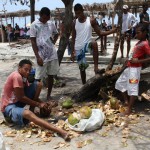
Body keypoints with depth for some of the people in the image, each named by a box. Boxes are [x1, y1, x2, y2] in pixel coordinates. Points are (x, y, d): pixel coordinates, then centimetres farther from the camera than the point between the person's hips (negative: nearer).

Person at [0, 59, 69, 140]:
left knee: (38, 85, -2)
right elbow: (21, 97, -21)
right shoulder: (17, 76, -21)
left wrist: (41, 102, -7)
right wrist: (38, 104, -15)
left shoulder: (23, 77, 6)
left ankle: (32, 110, -1)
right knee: (28, 113, -41)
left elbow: (31, 94, 9)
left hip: (18, 101, 9)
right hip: (9, 107, -9)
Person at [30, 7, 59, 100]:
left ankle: (49, 96, 20)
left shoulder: (50, 24, 10)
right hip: (42, 56, -5)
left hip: (52, 54, 5)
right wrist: (38, 57, -14)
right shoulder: (34, 25, -6)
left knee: (51, 75, 9)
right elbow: (33, 42, -8)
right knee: (38, 78, -2)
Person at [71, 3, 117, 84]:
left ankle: (96, 68, -35)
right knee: (82, 68, 6)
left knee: (94, 43, -38)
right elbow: (73, 38, 8)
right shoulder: (74, 23, 4)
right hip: (78, 48, 2)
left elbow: (100, 33, 0)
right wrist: (72, 52, 6)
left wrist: (113, 30, -12)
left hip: (87, 45, -2)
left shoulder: (91, 21, -1)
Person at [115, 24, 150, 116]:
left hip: (135, 69, -11)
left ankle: (129, 109, 4)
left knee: (132, 88, -4)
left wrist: (138, 61, -24)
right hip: (129, 67, 11)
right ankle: (126, 102, 27)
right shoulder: (139, 42, 13)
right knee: (120, 83, 17)